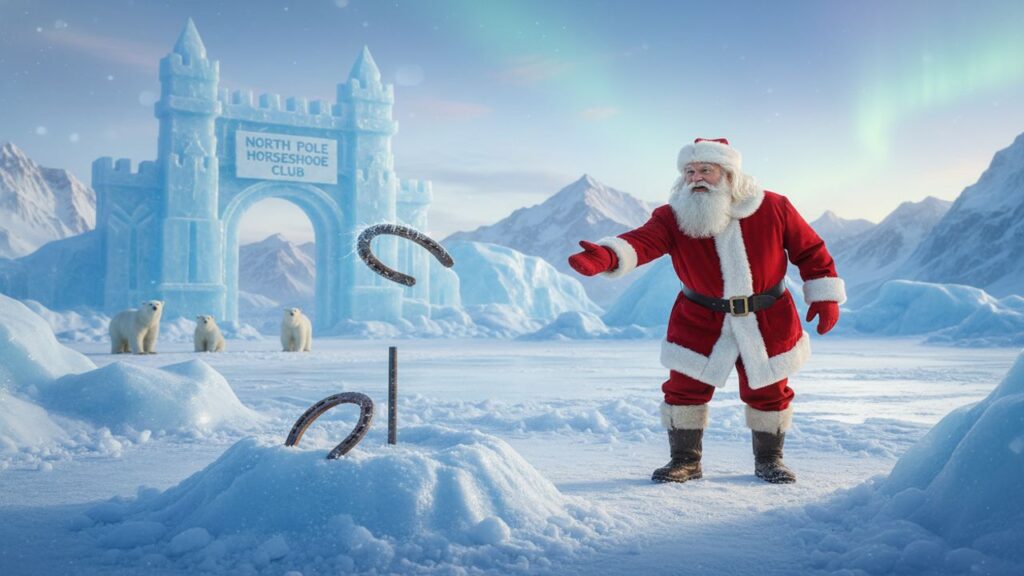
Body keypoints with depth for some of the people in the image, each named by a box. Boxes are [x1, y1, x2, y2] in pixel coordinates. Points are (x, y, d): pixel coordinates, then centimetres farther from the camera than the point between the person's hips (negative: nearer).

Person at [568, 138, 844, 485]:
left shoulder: (773, 208, -12)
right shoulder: (673, 217, -14)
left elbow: (809, 250, -1)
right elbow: (642, 241, -33)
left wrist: (825, 296, -2)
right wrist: (606, 256, -53)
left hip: (768, 322, 0)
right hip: (700, 323, 0)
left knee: (768, 392, 10)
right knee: (685, 389, 1)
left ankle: (769, 459, 33)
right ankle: (685, 460, 22)